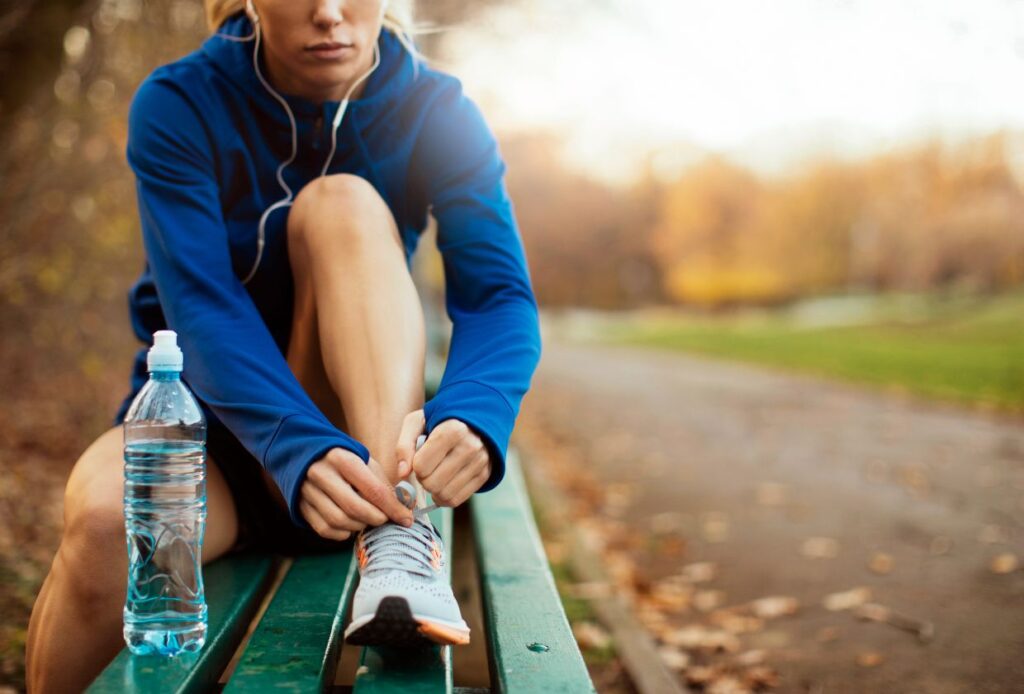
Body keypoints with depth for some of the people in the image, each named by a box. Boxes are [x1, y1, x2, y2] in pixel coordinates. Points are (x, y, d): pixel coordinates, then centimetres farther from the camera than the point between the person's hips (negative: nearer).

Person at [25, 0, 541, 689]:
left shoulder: (437, 114, -6)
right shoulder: (179, 103, -10)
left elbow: (501, 296, -17)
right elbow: (200, 306, -22)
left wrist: (473, 417, -40)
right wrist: (301, 451, -40)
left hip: (360, 428, 1)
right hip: (203, 419, 0)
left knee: (342, 201, -25)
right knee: (105, 513, -36)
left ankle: (398, 544, -38)